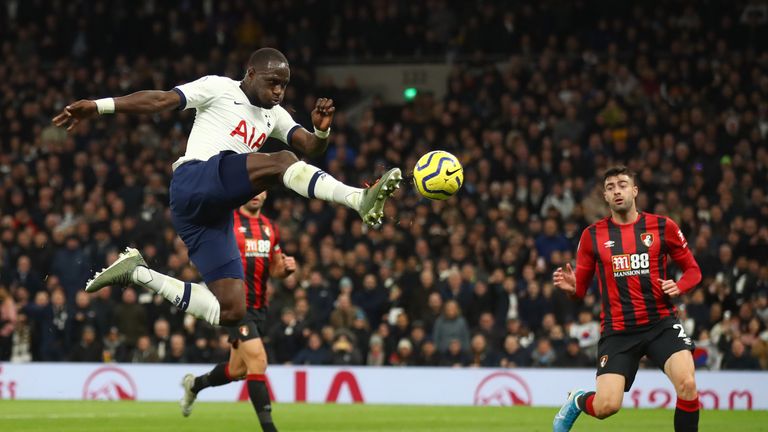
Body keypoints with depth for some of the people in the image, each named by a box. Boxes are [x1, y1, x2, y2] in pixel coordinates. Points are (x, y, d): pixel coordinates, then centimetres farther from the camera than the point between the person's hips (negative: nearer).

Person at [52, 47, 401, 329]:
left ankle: (137, 274, 10)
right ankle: (359, 200, -46)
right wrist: (100, 106, -12)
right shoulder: (219, 88, 5)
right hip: (195, 180, -8)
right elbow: (160, 100, -2)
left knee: (231, 311, 0)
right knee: (281, 162, -28)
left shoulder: (274, 115, 25)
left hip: (215, 212, 8)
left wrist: (321, 131, -8)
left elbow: (310, 147, 16)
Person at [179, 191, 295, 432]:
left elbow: (275, 269, 21)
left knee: (238, 370, 15)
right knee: (258, 360, -20)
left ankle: (194, 385, 43)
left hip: (259, 308, 7)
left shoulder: (269, 228, 13)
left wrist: (286, 268, -1)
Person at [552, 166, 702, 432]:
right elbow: (581, 287, 10)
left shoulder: (663, 227, 2)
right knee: (606, 406, -11)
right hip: (617, 330, 0)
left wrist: (678, 287, -11)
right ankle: (577, 401, 26)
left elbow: (692, 270, 11)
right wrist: (571, 286, -14)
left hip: (661, 323, 0)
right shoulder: (592, 235, 4)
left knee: (687, 384, -25)